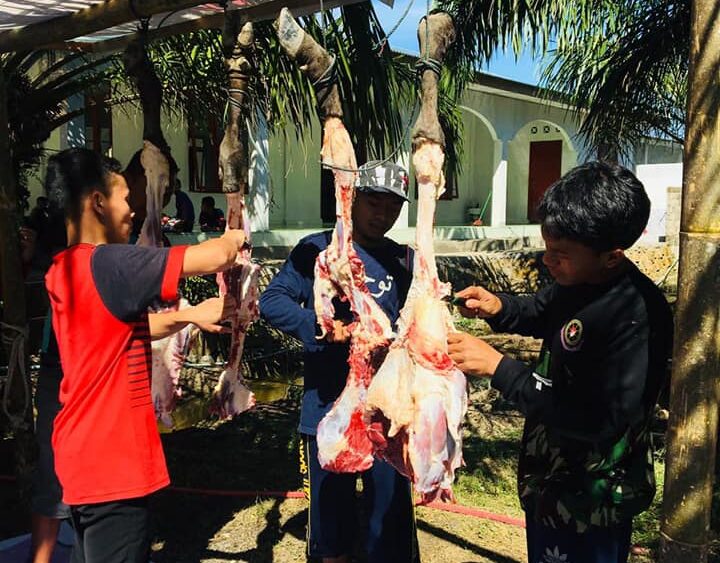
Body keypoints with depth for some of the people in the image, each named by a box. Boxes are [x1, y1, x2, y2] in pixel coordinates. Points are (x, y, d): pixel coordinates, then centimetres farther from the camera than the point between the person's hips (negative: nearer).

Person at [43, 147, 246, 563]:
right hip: (112, 461, -10)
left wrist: (191, 315, 9)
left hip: (84, 454, 10)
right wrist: (234, 239, -4)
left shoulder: (64, 270, 8)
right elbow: (215, 258, -26)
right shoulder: (109, 264, -22)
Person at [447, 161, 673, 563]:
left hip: (587, 505, -8)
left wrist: (497, 366, -30)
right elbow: (541, 313, 17)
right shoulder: (578, 282, -4)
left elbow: (599, 422, -31)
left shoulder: (638, 316, -30)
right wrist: (498, 307, -6)